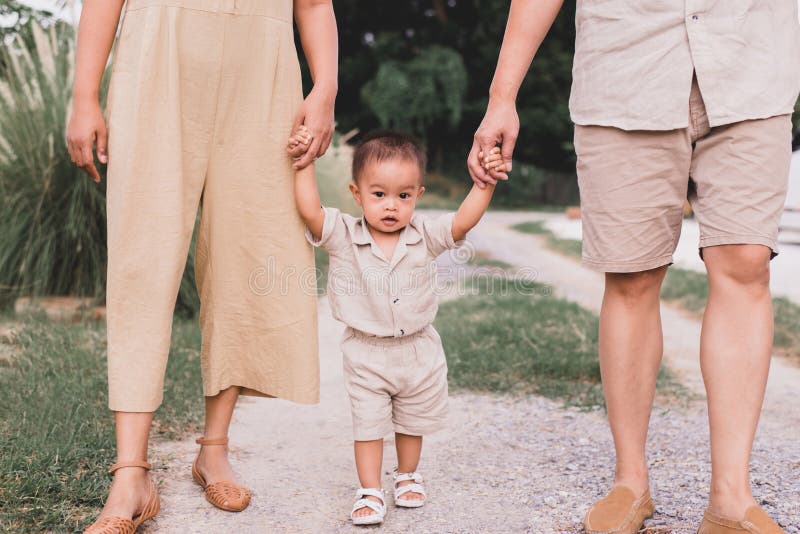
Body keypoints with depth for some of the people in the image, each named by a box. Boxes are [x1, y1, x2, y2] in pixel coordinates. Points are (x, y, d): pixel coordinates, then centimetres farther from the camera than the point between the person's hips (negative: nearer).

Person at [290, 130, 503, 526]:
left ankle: (407, 476, 41)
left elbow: (463, 221, -16)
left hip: (420, 353, 2)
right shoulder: (343, 236, -13)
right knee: (368, 426, 3)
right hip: (367, 356, -2)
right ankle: (370, 492, 16)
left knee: (412, 423, 20)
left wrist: (484, 182, -26)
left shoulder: (424, 236, -8)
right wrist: (304, 164, -26)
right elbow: (310, 211, -26)